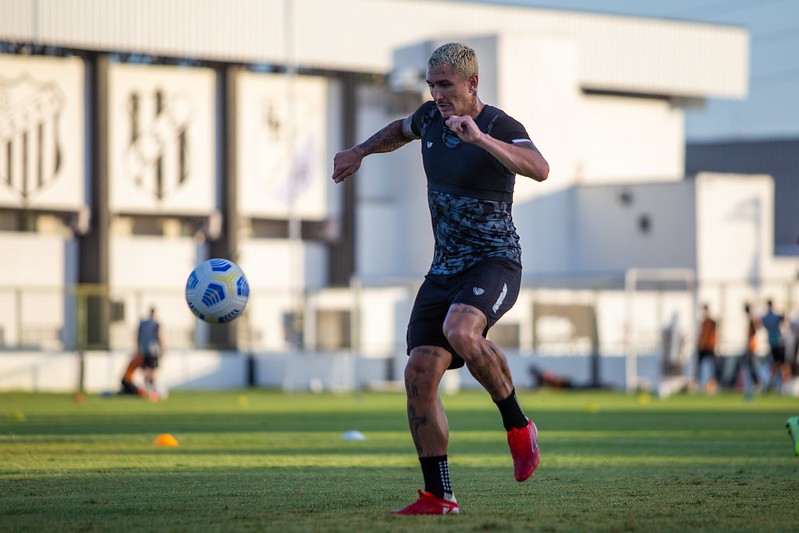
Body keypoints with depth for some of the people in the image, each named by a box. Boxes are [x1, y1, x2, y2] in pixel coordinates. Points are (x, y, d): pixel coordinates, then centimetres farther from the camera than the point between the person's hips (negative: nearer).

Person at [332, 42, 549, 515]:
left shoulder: (500, 127, -14)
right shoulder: (432, 116, 7)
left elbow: (540, 169, -35)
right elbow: (403, 129, 34)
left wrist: (479, 138, -42)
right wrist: (360, 151, 24)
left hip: (495, 262, -7)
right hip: (445, 268, 7)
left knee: (460, 330, -37)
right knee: (420, 374, -6)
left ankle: (518, 426, -13)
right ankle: (439, 496, 2)